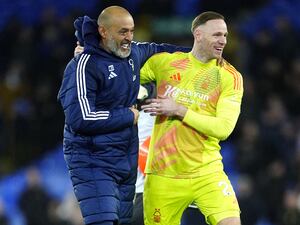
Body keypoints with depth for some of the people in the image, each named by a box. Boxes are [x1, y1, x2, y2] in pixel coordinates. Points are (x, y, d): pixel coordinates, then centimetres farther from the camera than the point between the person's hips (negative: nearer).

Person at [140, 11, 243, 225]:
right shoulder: (164, 62, 4)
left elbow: (223, 128, -10)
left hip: (207, 173, -1)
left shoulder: (230, 76, 0)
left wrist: (179, 111, -12)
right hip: (163, 175, 1)